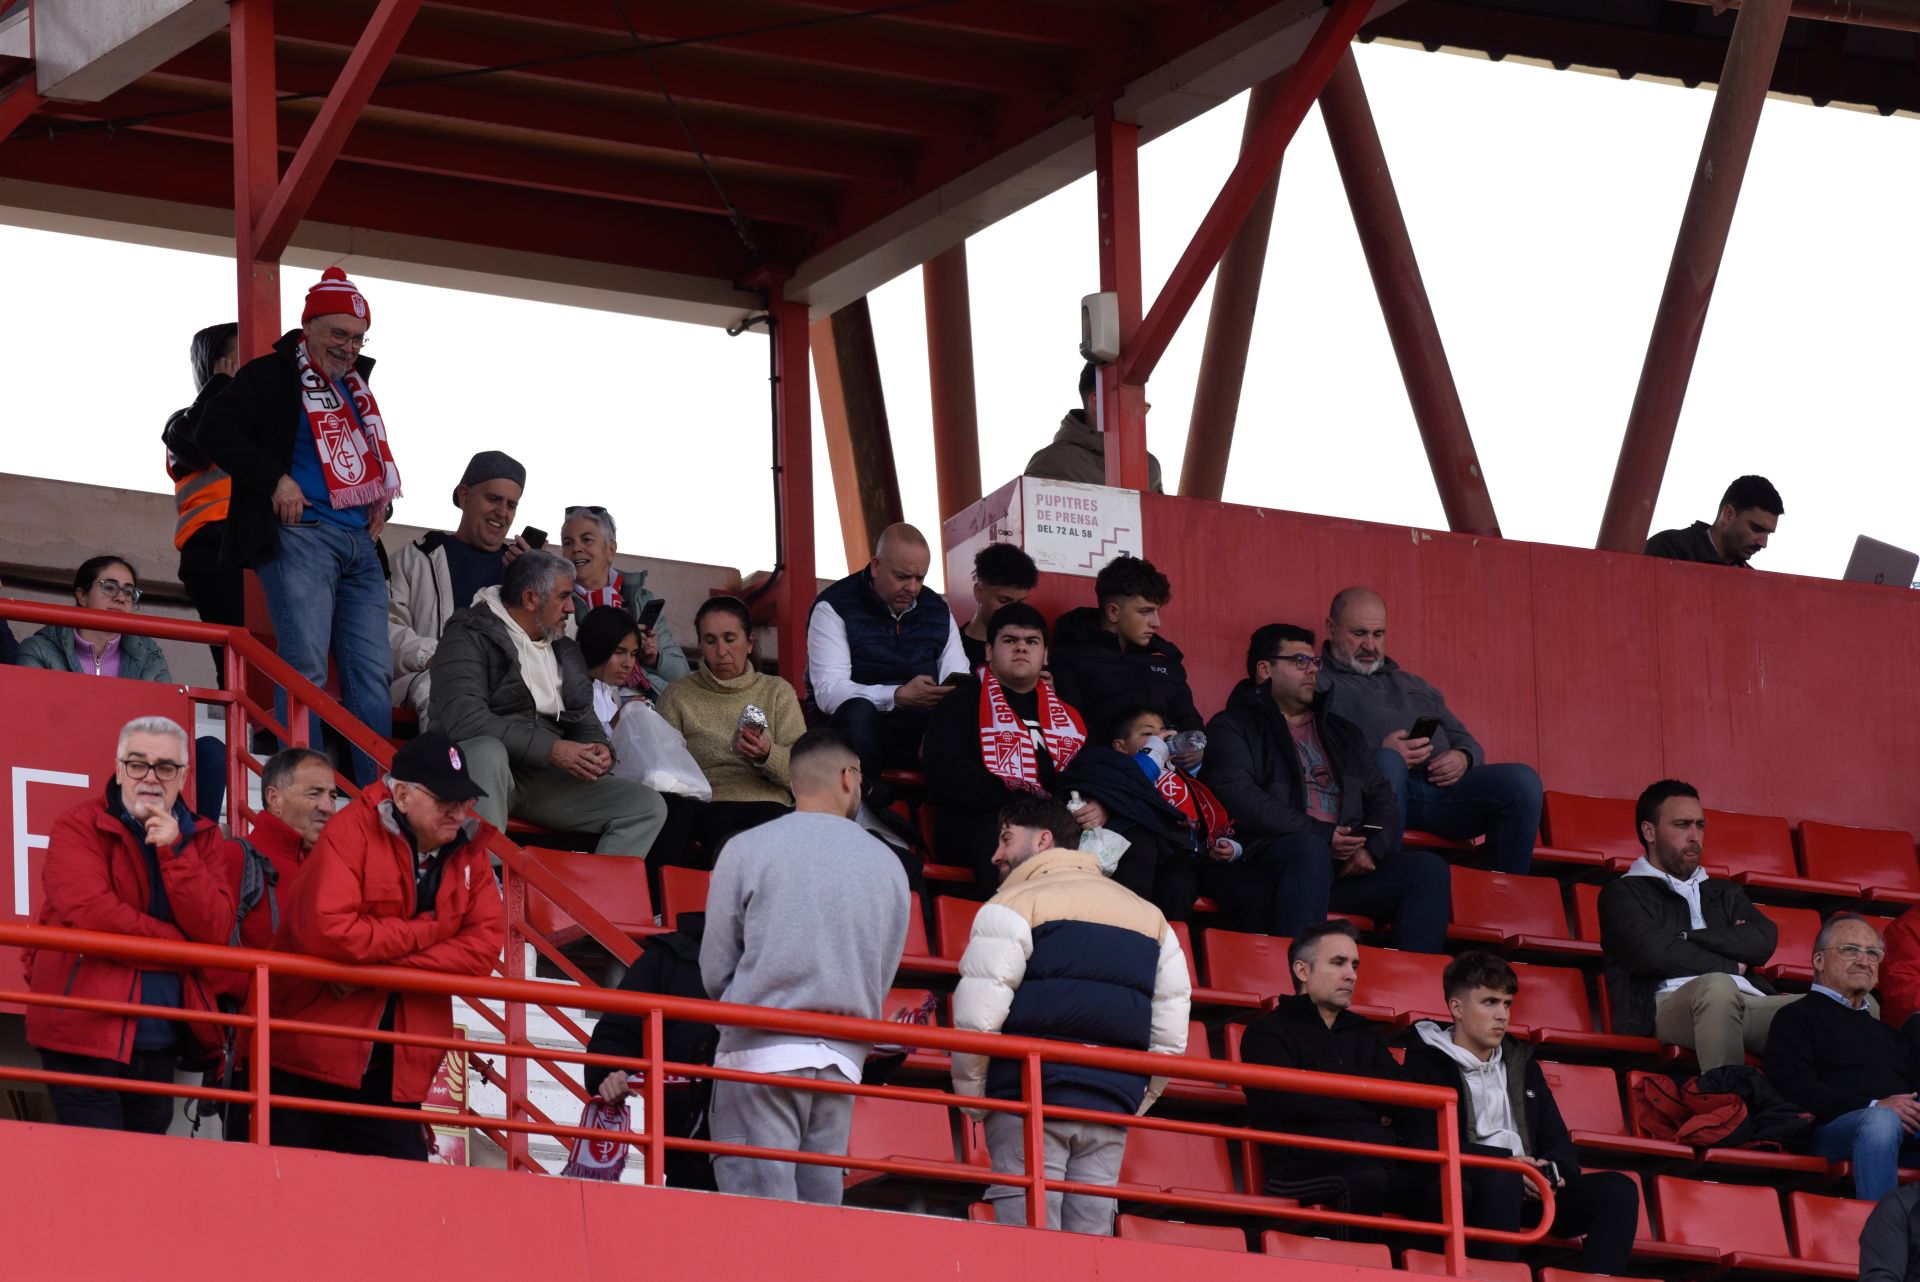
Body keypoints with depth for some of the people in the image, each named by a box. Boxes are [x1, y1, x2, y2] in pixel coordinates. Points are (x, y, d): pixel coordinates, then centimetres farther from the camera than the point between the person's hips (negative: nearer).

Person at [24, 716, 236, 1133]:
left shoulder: (203, 839, 10)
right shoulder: (79, 828, -4)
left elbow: (215, 930, -3)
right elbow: (89, 915, -19)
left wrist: (174, 851, -13)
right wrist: (180, 946, -9)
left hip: (161, 1041, 5)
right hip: (85, 1032, -5)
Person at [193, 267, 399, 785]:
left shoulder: (354, 384, 21)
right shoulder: (273, 375, -2)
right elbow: (213, 431, -12)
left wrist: (381, 501, 17)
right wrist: (275, 480, -16)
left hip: (359, 543, 8)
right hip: (299, 534, -8)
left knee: (373, 673, 3)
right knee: (306, 667, -14)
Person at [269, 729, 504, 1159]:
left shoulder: (468, 850, 5)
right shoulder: (353, 830, -13)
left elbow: (483, 947, -7)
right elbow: (327, 930, -27)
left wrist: (379, 963, -19)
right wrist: (425, 932, -17)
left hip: (390, 1071, 5)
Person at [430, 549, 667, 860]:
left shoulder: (563, 650, 22)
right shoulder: (469, 637, -3)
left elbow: (585, 721, 27)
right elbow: (465, 720, -18)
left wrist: (598, 750, -1)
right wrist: (551, 750, -21)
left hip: (546, 780, 6)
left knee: (648, 806, -10)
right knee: (488, 752, -42)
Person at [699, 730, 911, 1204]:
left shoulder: (746, 849, -2)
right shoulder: (887, 864, 8)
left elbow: (716, 969, 1)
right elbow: (883, 976, 13)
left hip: (760, 1053, -3)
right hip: (842, 1062, 3)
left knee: (762, 1217, -7)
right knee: (821, 1205, 7)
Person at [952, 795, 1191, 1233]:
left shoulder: (1013, 906, 1)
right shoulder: (1150, 917, 20)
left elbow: (976, 1019, -9)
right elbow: (1171, 1037, 15)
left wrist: (971, 1097, 3)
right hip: (1111, 1108, 5)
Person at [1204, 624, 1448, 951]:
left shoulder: (1343, 732, 31)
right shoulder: (1233, 728, 11)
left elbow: (1382, 799, 23)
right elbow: (1237, 796, -7)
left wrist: (1371, 848, -1)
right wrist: (1320, 835, -15)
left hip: (1349, 865, 6)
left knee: (1429, 868, -16)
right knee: (1311, 850, -40)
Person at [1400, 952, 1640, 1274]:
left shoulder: (1524, 1066, 26)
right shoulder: (1425, 1064, 7)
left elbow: (1558, 1144, 23)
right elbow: (1425, 1145, -8)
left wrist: (1553, 1173, -3)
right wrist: (1506, 1163, -16)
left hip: (1530, 1194, 6)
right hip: (1464, 1188, -6)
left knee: (1618, 1189, -16)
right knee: (1501, 1178, -39)